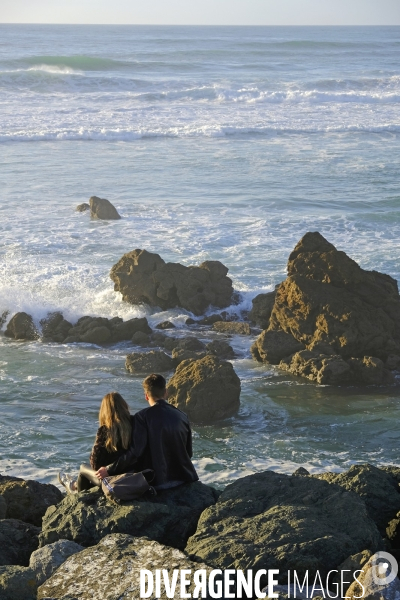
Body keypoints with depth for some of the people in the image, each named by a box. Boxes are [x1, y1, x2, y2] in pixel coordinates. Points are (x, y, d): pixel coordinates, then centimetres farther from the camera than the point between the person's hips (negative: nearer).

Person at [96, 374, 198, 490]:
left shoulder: (143, 416, -12)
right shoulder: (182, 416, 4)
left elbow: (135, 452, -19)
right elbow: (189, 453, 10)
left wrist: (109, 470, -12)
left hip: (158, 481, -5)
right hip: (183, 478, 5)